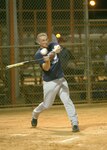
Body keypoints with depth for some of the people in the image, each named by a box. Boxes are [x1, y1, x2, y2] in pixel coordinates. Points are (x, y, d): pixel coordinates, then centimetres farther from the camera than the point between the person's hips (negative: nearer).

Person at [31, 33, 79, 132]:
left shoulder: (52, 45, 3)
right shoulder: (38, 55, -8)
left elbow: (58, 48, -21)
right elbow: (46, 68, -20)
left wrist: (53, 52, -43)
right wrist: (47, 61, -41)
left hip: (61, 79, 3)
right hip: (49, 82, -3)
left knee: (67, 100, -11)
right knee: (47, 104, 7)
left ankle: (74, 123, -15)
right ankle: (35, 114, 37)